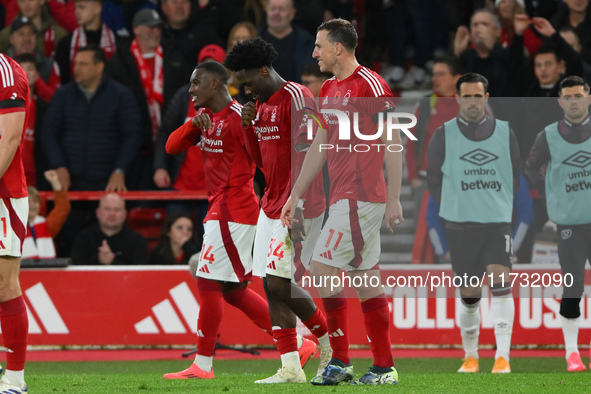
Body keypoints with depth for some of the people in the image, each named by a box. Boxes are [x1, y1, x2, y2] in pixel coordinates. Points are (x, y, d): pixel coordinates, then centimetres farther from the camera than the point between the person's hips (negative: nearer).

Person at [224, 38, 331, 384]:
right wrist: (248, 126, 5)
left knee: (280, 283, -12)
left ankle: (331, 345, 8)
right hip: (271, 207, 9)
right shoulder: (261, 104, 16)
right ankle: (290, 368, 5)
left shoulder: (296, 99, -14)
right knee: (271, 285, 4)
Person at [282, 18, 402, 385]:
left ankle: (340, 361, -5)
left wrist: (394, 199, -16)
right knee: (367, 280, 6)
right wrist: (296, 194, 22)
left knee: (322, 271, -10)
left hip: (360, 198, -9)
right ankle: (384, 367, 7)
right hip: (345, 198, 9)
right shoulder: (329, 90, 15)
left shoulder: (370, 84, -11)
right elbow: (319, 146, 23)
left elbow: (393, 143, -13)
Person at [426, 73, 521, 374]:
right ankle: (470, 357, 20)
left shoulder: (505, 132, 7)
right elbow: (434, 177, 9)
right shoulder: (444, 135, 3)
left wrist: (500, 205, 9)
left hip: (498, 223, 0)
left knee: (500, 282, -17)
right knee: (469, 295, 4)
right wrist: (453, 209, 6)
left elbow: (514, 174, 15)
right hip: (459, 225, 0)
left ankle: (503, 356, -20)